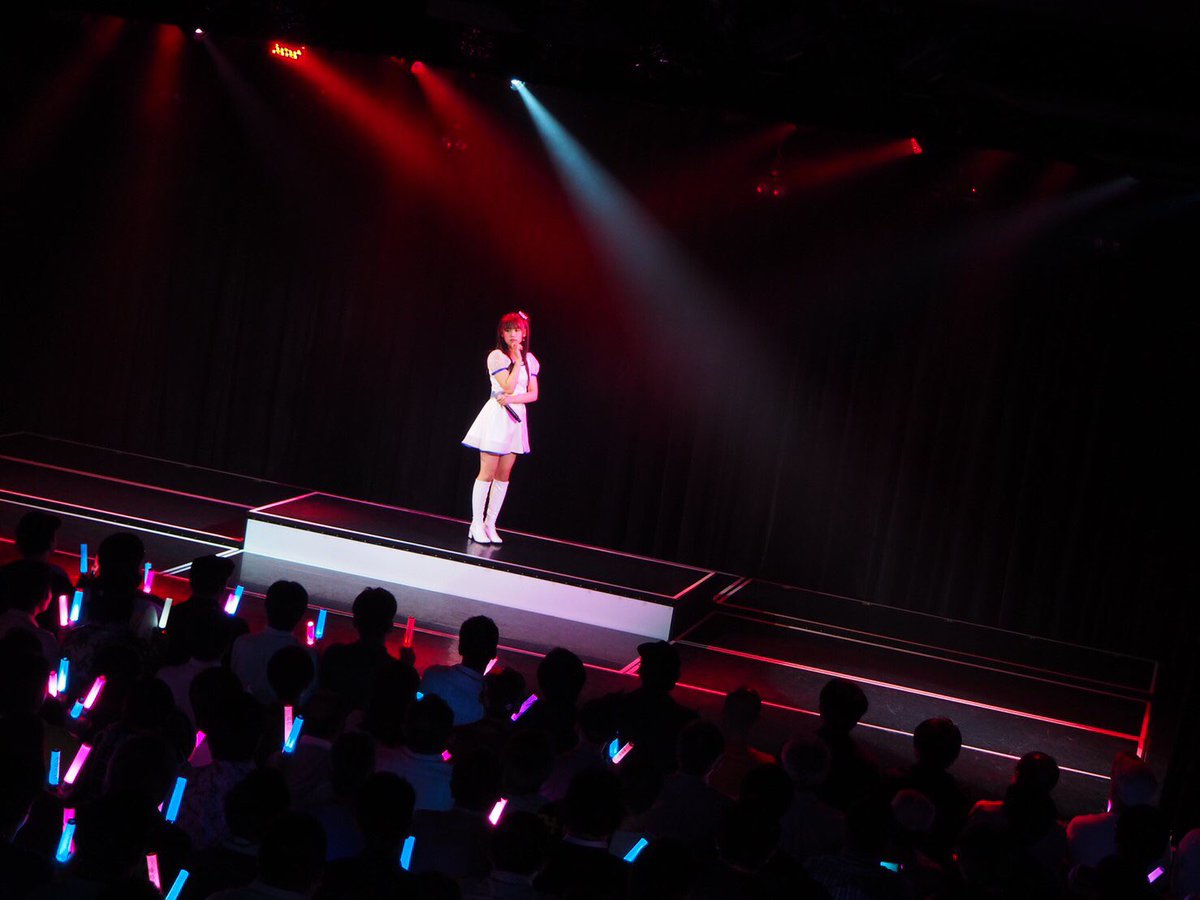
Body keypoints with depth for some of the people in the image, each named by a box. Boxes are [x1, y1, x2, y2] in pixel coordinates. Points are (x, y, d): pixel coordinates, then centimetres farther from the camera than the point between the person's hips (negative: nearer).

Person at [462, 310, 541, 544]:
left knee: (504, 475, 5)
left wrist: (512, 399, -10)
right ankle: (477, 524, -3)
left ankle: (490, 525, 9)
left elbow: (533, 394, 7)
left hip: (517, 418, 6)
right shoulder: (496, 356, -5)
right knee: (487, 472, -6)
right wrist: (517, 360, -10)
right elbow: (508, 386, -15)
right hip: (497, 417, -5)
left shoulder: (529, 359, 11)